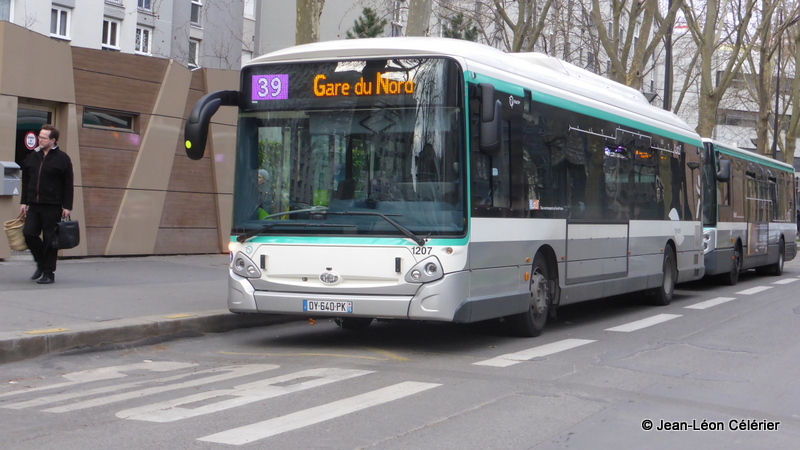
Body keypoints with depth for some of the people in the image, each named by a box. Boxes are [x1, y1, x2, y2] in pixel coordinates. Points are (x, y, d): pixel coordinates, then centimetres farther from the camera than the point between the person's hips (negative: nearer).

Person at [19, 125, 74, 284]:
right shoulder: (32, 157, 12)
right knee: (28, 233, -3)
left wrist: (67, 207, -9)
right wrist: (23, 202, 12)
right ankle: (41, 262, 20)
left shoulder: (62, 158, -3)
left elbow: (68, 185, -5)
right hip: (34, 205, 5)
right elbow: (25, 181, 18)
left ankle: (49, 273, 7)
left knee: (49, 239, -2)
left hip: (53, 207, -5)